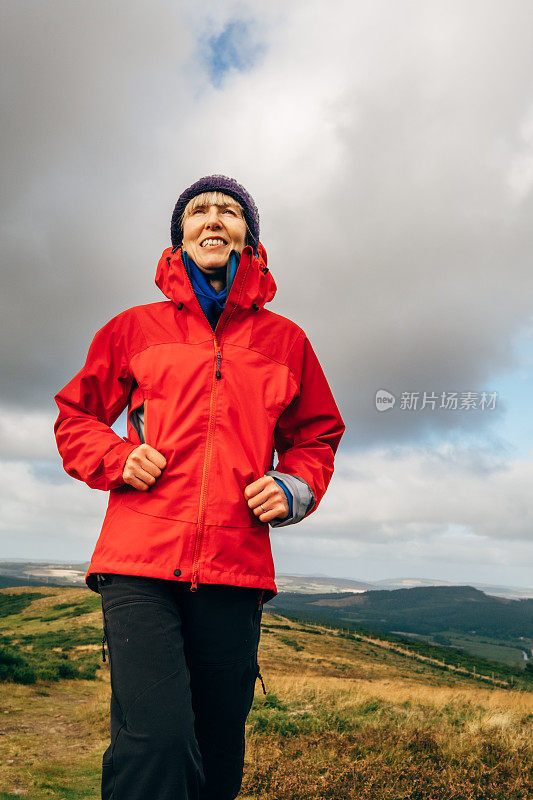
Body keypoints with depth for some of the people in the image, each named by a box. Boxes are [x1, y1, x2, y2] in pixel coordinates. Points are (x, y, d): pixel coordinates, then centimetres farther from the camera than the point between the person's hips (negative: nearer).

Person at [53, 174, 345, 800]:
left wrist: (295, 488, 2)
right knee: (154, 742, -16)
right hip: (139, 561, -1)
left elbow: (316, 436, 22)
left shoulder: (286, 340, 13)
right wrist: (118, 458, -2)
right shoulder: (135, 328, 11)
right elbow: (74, 417, 19)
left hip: (236, 568, 2)